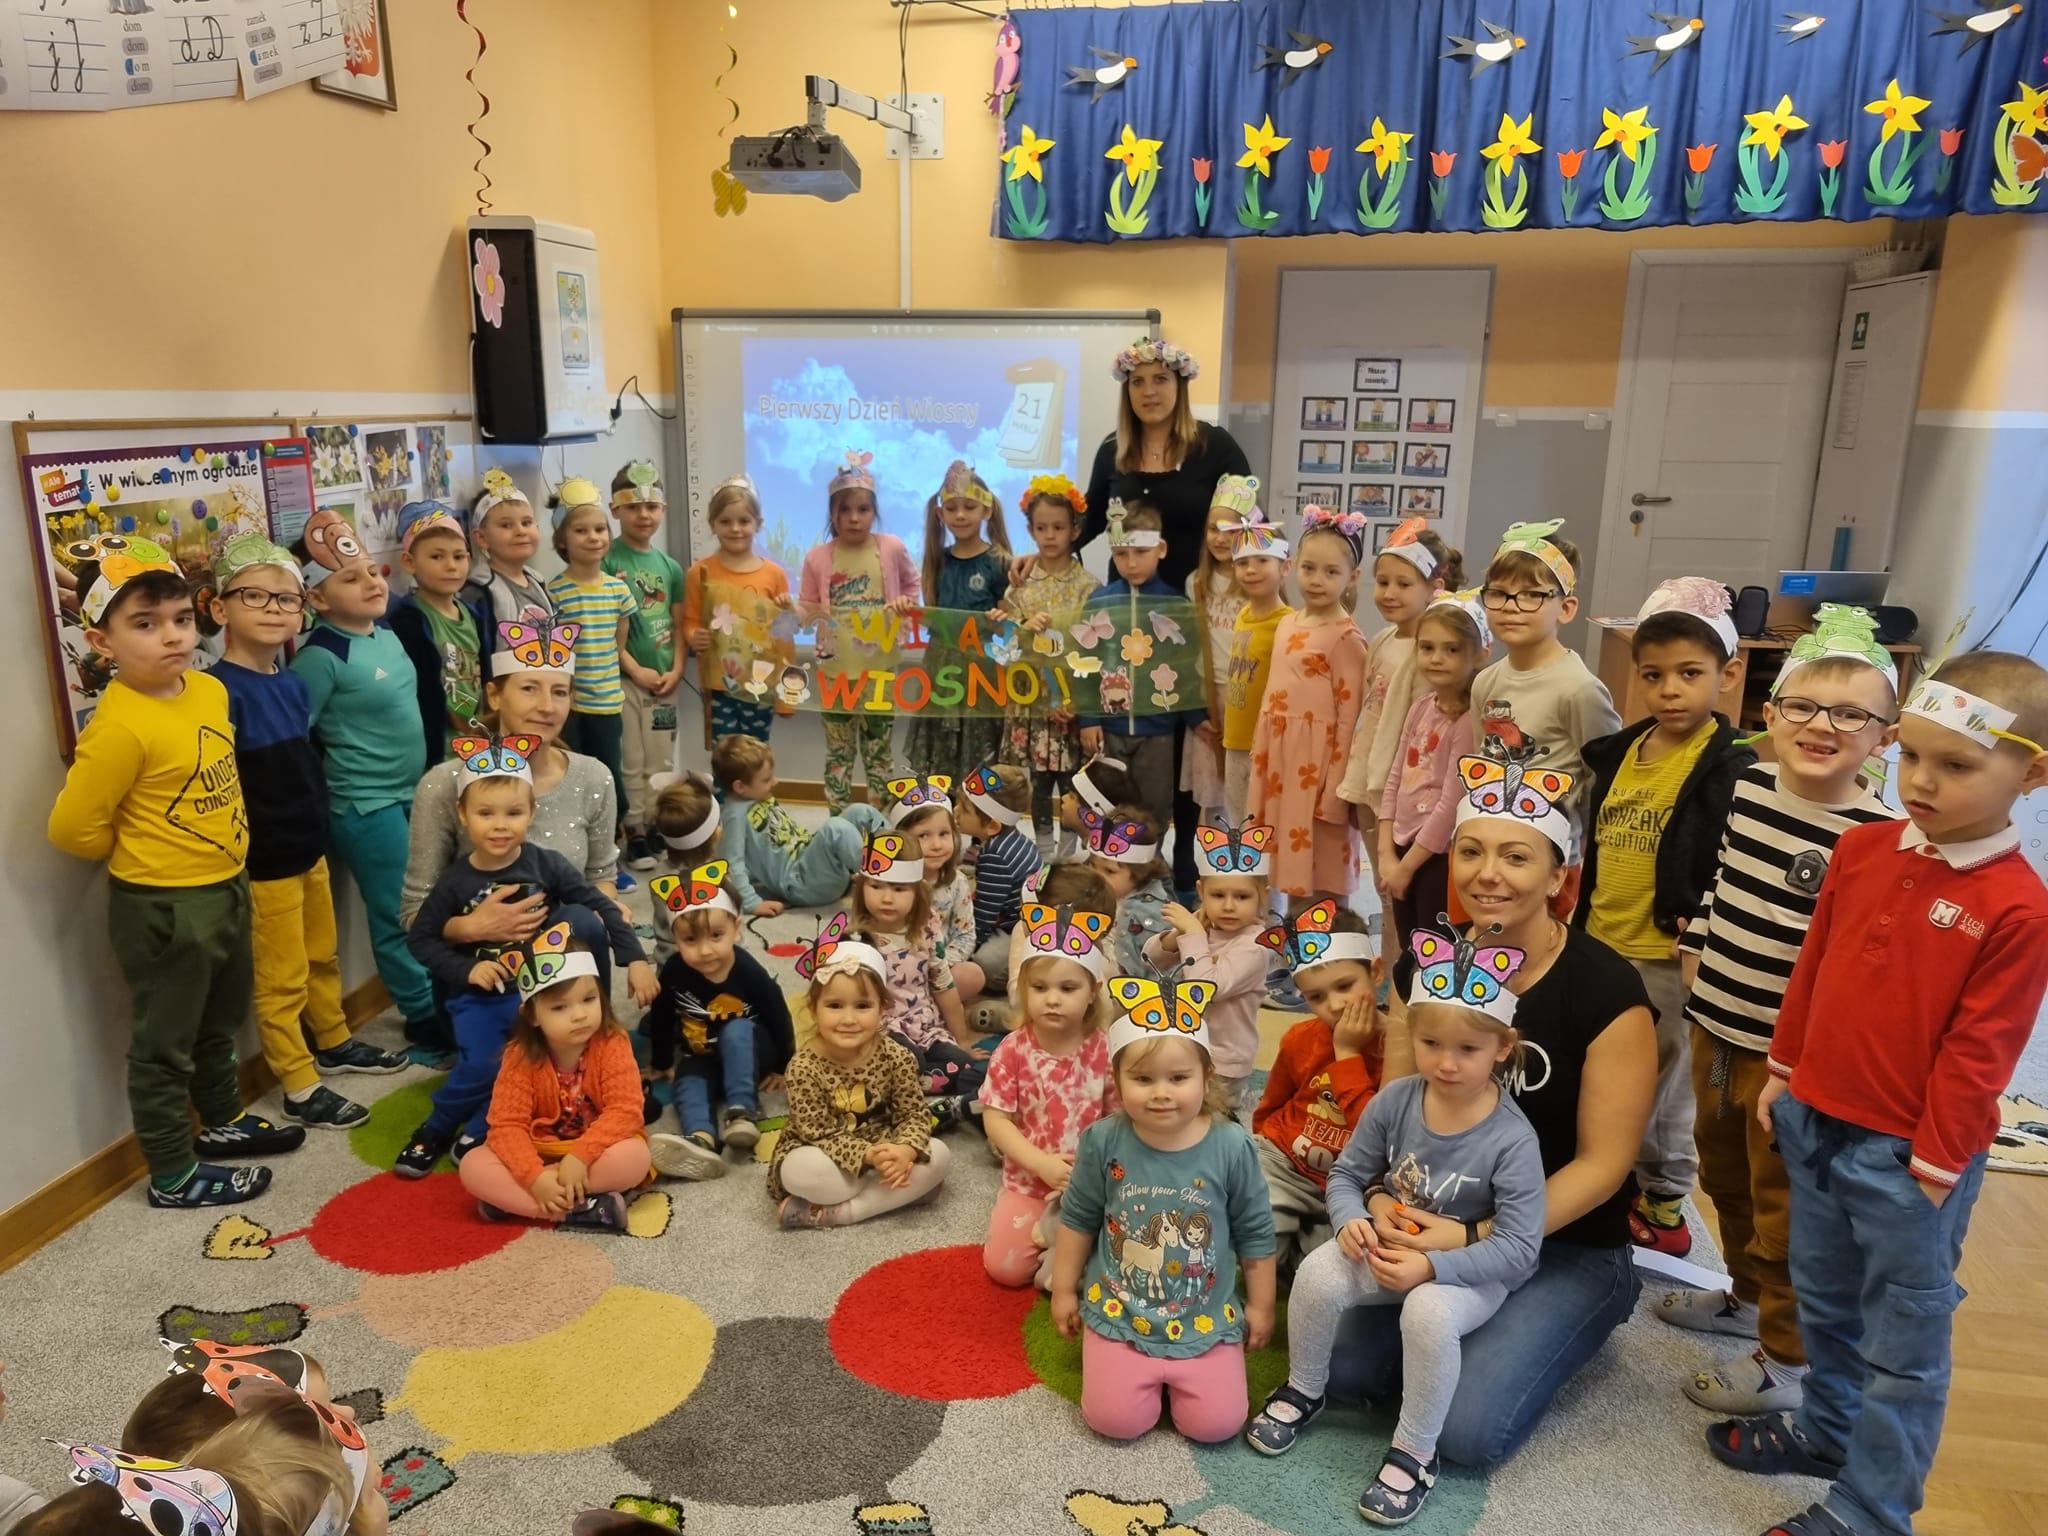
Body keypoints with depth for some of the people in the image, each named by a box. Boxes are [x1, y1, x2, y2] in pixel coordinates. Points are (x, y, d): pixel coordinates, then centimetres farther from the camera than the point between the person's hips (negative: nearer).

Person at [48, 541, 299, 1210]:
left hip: (225, 888, 8)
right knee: (164, 1043, 9)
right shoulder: (120, 727, -25)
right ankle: (173, 1175, 24)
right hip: (161, 907, -8)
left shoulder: (210, 689, -2)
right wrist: (141, 853, -3)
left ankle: (223, 1120, 46)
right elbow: (73, 827, -20)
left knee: (220, 1023, 26)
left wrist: (220, 857, 12)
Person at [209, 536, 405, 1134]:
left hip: (310, 850, 8)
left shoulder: (293, 684, 5)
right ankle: (300, 1090, 17)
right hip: (263, 863, -8)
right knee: (282, 979, 5)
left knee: (323, 955, 23)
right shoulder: (221, 691, -20)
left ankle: (333, 1042, 43)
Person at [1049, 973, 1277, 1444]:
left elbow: (1254, 1232, -1)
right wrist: (1064, 1291, 7)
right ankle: (1147, 1372, 21)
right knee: (1115, 1419, -11)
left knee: (1215, 1423, -9)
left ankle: (1175, 1372, 22)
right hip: (1120, 1311, 0)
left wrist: (1260, 1306, 7)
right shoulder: (1103, 1141, -14)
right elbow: (1077, 1219, 2)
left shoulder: (1231, 1146, -15)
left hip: (1206, 1318, 0)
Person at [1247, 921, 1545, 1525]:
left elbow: (1518, 1248, -21)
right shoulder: (1393, 1101, -12)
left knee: (1429, 1313, -35)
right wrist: (1352, 1220, -22)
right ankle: (1303, 1390, 7)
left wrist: (1432, 1266, -31)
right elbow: (1347, 1173, 1)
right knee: (1317, 1274, -22)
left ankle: (1415, 1454, -11)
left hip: (1472, 1266, -4)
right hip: (1389, 1243, 4)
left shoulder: (1512, 1138, -22)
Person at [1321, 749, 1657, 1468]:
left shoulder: (1606, 990, -19)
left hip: (1569, 1247, -3)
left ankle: (1555, 1330, 11)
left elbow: (1601, 1164, -16)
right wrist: (1382, 1202, -21)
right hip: (1439, 1223, 4)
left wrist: (1475, 1240, -25)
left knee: (1466, 1429, -17)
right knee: (1345, 1371, -13)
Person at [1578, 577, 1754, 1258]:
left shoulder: (1731, 767, -14)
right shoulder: (1618, 752, 6)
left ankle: (1663, 1202, 29)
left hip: (1670, 957, -6)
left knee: (1663, 1087, 10)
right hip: (1600, 946, 6)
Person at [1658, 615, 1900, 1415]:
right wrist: (1694, 952, 12)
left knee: (1784, 1207, 8)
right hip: (1714, 1026, 7)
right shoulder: (1747, 785, -1)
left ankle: (1788, 1358, 27)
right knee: (1724, 1175, 24)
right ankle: (1747, 1294, 47)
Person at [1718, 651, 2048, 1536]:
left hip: (1906, 1155, -6)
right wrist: (1783, 1073, 12)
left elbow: (1976, 1055, -15)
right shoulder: (1862, 849, 0)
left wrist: (1933, 1165, -11)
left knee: (1903, 1340, 10)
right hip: (1816, 1122, 6)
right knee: (1824, 1302, 24)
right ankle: (1829, 1428, 46)